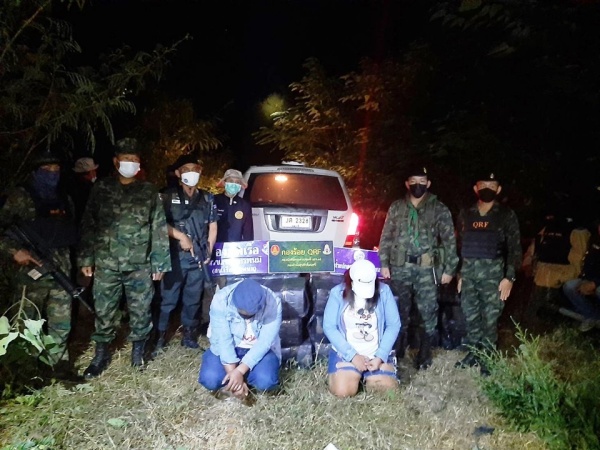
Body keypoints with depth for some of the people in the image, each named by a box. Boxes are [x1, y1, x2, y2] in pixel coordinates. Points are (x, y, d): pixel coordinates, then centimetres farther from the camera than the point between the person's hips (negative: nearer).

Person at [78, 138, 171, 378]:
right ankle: (102, 353, 27)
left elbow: (159, 228, 2)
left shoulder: (149, 191, 3)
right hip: (106, 263, 1)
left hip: (140, 264, -1)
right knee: (103, 311, 9)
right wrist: (86, 258, 2)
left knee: (140, 310, 8)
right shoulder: (101, 188, 5)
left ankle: (138, 349, 28)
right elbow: (88, 225, 7)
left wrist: (159, 263, -2)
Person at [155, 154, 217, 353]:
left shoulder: (207, 198, 12)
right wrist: (180, 236, -11)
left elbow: (212, 226, 15)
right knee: (168, 298, 0)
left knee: (193, 298, 10)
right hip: (175, 255, -3)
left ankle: (189, 333, 22)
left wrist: (209, 252, 9)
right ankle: (160, 335, 12)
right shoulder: (168, 196, 2)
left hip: (198, 257, 3)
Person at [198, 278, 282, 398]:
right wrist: (233, 372, -30)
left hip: (259, 349, 0)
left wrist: (240, 371, -32)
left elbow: (264, 343, -24)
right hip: (227, 348, 1)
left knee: (266, 381, -27)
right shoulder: (221, 300, -25)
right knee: (210, 379, -24)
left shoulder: (272, 303, -26)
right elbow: (222, 340, -23)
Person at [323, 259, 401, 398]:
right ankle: (356, 374, 16)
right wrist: (352, 355, -17)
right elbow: (329, 327, -11)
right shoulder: (338, 293, -11)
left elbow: (394, 325, -6)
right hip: (346, 353, -1)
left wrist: (381, 356, -13)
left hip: (376, 354, 1)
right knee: (343, 391, -20)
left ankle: (366, 375, 20)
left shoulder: (384, 291, -8)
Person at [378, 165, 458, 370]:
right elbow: (386, 237, 9)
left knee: (427, 313, 0)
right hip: (400, 267, 2)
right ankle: (397, 352, 26)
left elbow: (449, 240, 3)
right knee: (399, 311, 11)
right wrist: (384, 264, 2)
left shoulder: (439, 209, 3)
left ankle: (424, 355, 16)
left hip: (426, 269, -1)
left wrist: (449, 269, -2)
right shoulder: (396, 207, 8)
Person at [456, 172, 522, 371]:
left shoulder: (506, 215, 1)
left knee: (490, 317, 1)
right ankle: (473, 352, 22)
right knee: (470, 315, 8)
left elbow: (514, 248, -1)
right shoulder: (465, 214, 11)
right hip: (468, 273, 3)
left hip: (493, 273, -3)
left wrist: (509, 277, -9)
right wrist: (460, 273, 12)